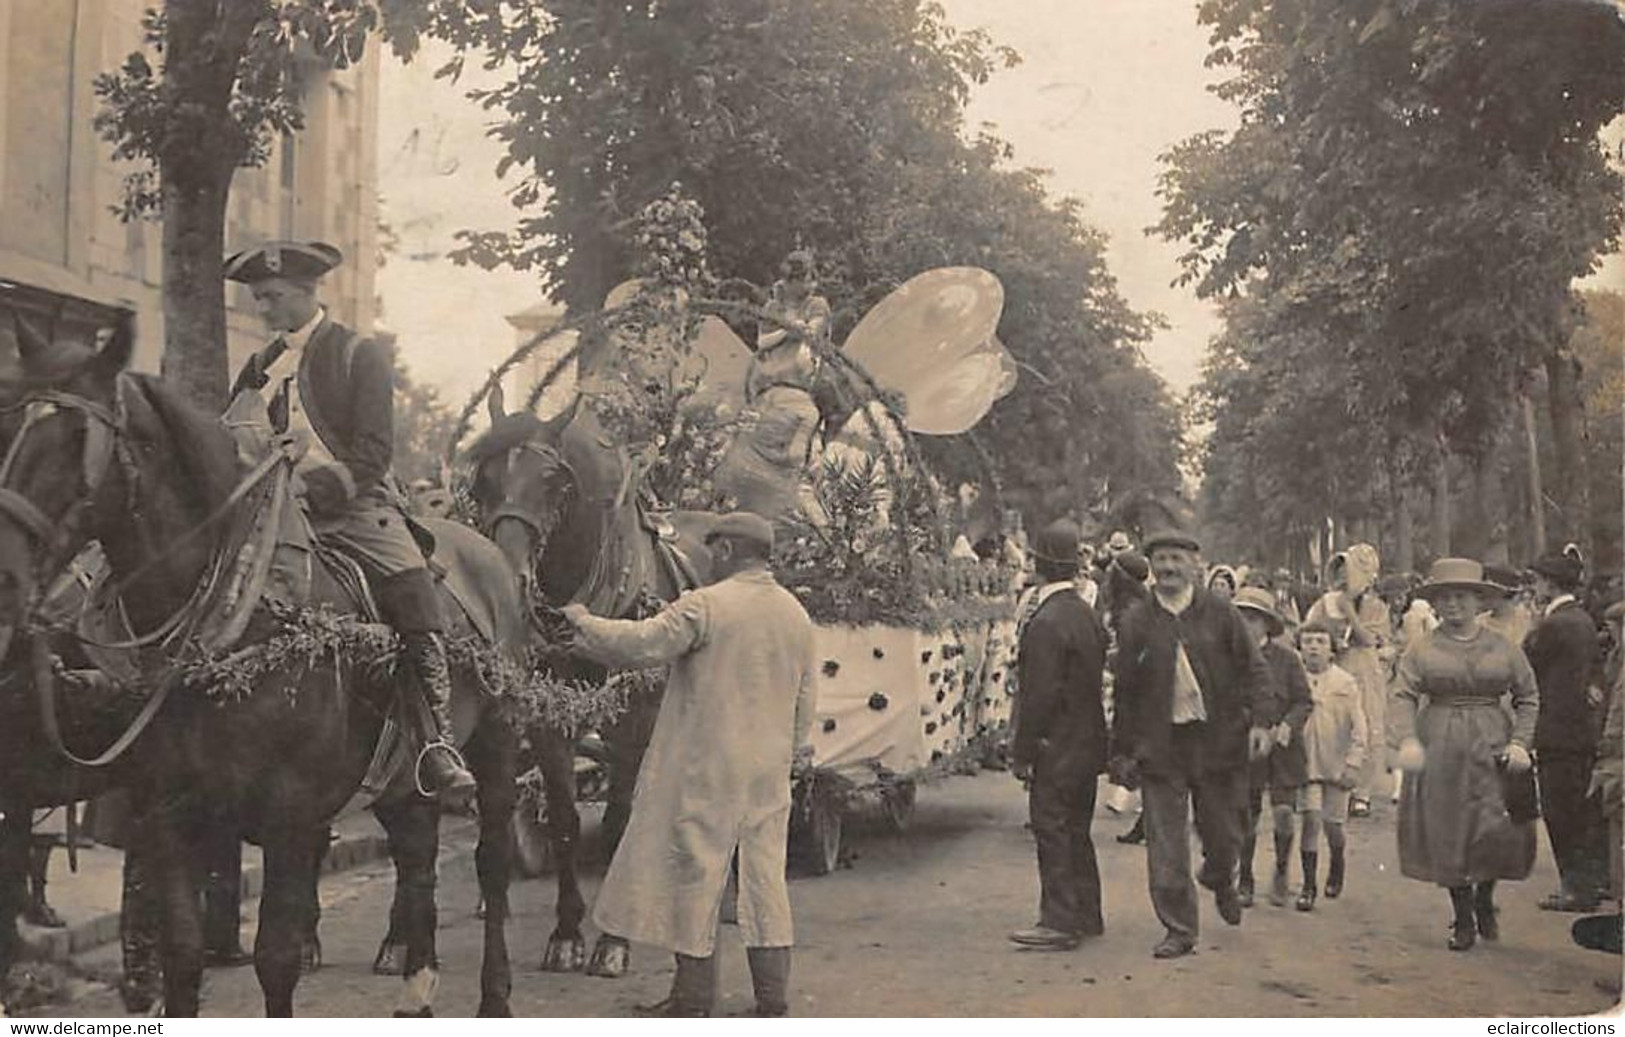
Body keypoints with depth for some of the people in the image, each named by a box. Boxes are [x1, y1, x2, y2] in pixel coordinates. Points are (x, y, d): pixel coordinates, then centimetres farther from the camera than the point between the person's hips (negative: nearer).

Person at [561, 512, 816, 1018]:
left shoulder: (705, 605, -12)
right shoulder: (796, 614, 9)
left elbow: (641, 644, -15)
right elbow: (804, 698, 15)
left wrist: (584, 622, -1)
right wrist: (792, 752, 25)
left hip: (707, 769, -6)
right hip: (769, 771, 6)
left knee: (695, 872, 4)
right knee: (765, 875, 10)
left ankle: (694, 995, 12)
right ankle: (773, 998, 13)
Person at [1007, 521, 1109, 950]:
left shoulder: (1047, 621, -19)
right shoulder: (1087, 614, 9)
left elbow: (1040, 693, -20)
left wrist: (1022, 752, -14)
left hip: (1057, 748, -9)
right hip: (1088, 745, 9)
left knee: (1053, 833, -3)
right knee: (1076, 832, 16)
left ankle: (1059, 922, 1)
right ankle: (1086, 915, 23)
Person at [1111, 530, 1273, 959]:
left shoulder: (1221, 614, 1)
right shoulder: (1135, 623, 1)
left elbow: (1254, 670, 4)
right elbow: (1124, 690, 4)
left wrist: (1257, 721, -9)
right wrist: (1124, 749, 3)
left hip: (1218, 739, 0)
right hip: (1160, 746, 0)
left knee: (1223, 835, 13)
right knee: (1166, 846, 0)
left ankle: (1220, 881, 47)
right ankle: (1179, 930, 12)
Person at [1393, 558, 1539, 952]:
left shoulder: (1504, 649, 6)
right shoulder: (1422, 649, 3)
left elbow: (1528, 698, 9)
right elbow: (1403, 696, -3)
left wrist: (1519, 742, -5)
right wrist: (1408, 739, -19)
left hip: (1491, 749, 0)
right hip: (1439, 753, 0)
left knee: (1498, 832, -5)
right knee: (1447, 834, 2)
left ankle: (1484, 901, 24)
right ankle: (1463, 919, 17)